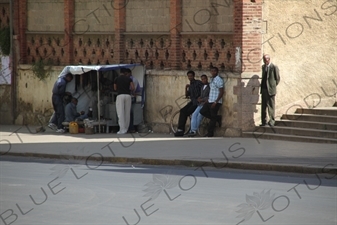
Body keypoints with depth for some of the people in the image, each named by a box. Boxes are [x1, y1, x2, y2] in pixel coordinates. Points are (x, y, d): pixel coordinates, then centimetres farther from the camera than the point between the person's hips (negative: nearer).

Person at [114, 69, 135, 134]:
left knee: (120, 114, -6)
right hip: (128, 96, 2)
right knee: (127, 113, 9)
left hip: (120, 96, -2)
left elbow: (115, 88, 21)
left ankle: (122, 130, -14)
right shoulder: (129, 79, 11)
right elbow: (133, 88, 4)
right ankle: (126, 129, 12)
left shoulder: (117, 79, 9)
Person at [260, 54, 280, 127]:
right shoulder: (263, 67, 14)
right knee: (263, 106, 8)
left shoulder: (274, 67, -7)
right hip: (264, 89, 7)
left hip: (270, 89, -7)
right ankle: (264, 122, 13)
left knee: (271, 106, -4)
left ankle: (272, 121, 0)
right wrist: (262, 89, 14)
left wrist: (273, 86, 1)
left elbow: (277, 78, -2)